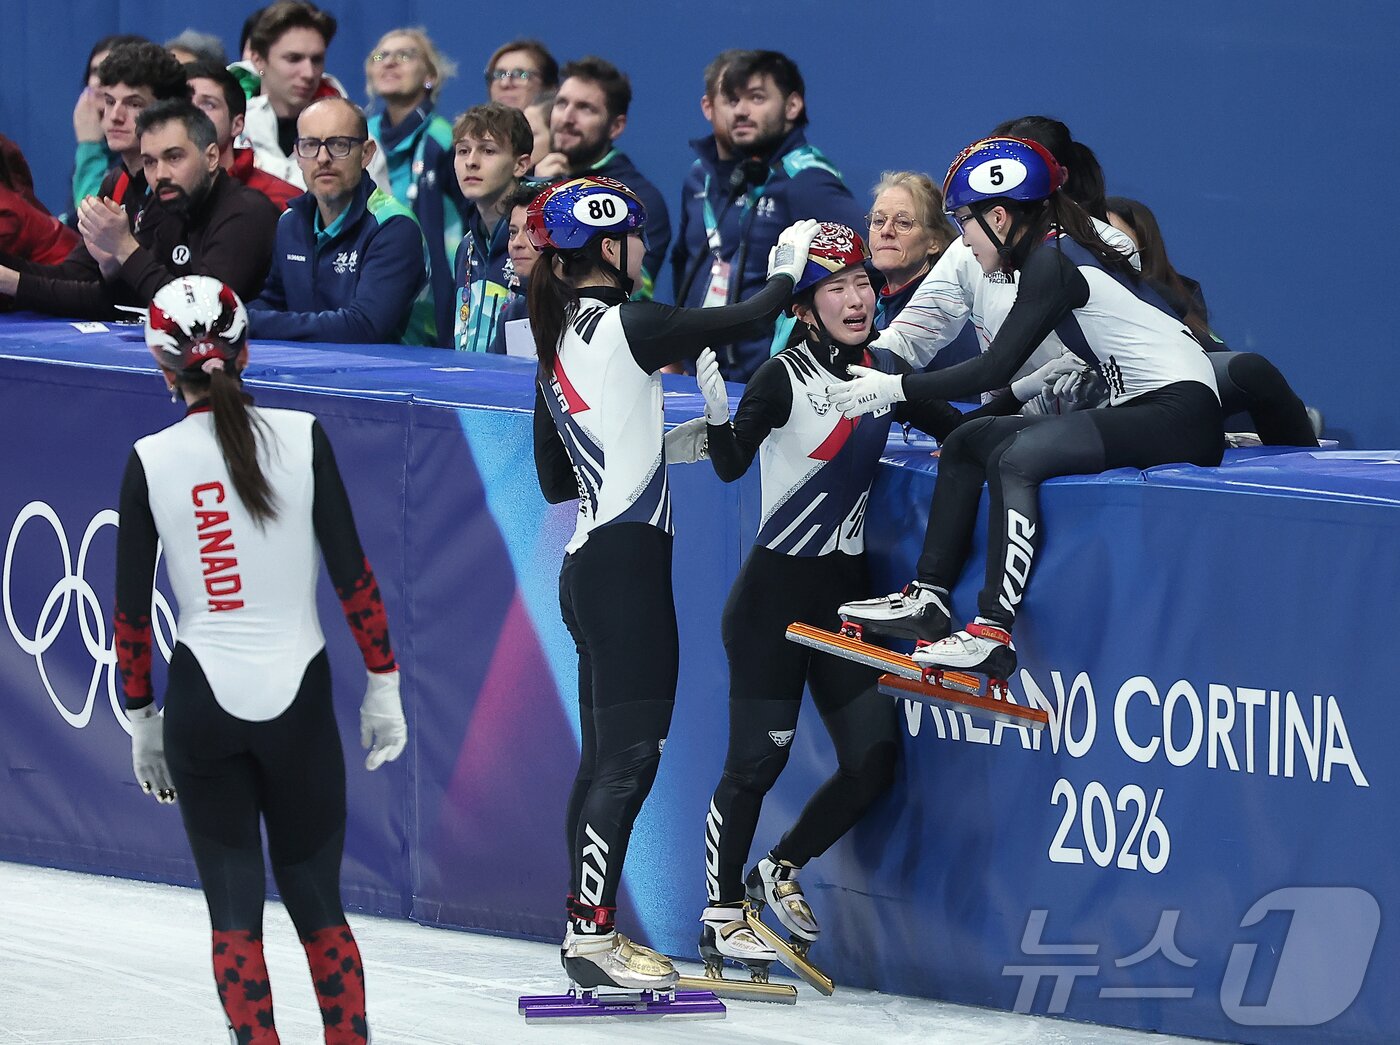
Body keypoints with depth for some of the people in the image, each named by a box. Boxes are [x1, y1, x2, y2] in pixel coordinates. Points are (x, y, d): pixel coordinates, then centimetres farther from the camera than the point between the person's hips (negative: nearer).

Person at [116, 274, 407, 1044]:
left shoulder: (150, 462, -4)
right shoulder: (301, 437, -5)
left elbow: (131, 609, 0)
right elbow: (352, 574, -4)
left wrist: (142, 719, 11)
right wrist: (383, 684, 5)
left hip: (201, 701, 0)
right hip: (298, 693, 0)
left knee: (234, 912, 6)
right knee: (316, 901, 13)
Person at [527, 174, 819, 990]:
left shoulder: (559, 345, 14)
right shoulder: (624, 324, -11)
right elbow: (748, 319, -10)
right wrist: (789, 269, 10)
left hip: (588, 564, 9)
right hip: (627, 561, -9)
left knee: (605, 756, 12)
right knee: (630, 753, -8)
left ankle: (588, 928, 15)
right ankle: (593, 934, -11)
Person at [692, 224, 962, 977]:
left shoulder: (883, 371, 6)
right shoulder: (784, 378, -13)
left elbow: (958, 431, 13)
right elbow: (732, 466, -26)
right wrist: (717, 413, -43)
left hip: (845, 589, 6)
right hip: (776, 593, -6)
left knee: (874, 756, 2)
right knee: (758, 758, -4)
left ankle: (780, 871, 23)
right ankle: (721, 913, 11)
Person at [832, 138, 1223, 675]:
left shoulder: (1052, 262, -13)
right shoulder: (1056, 252, 15)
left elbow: (996, 368, -17)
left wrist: (893, 388, -11)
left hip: (1181, 418, -10)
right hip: (1138, 411, 10)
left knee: (1016, 458, -28)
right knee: (969, 441, 9)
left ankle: (994, 634, -34)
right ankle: (928, 597, 5)